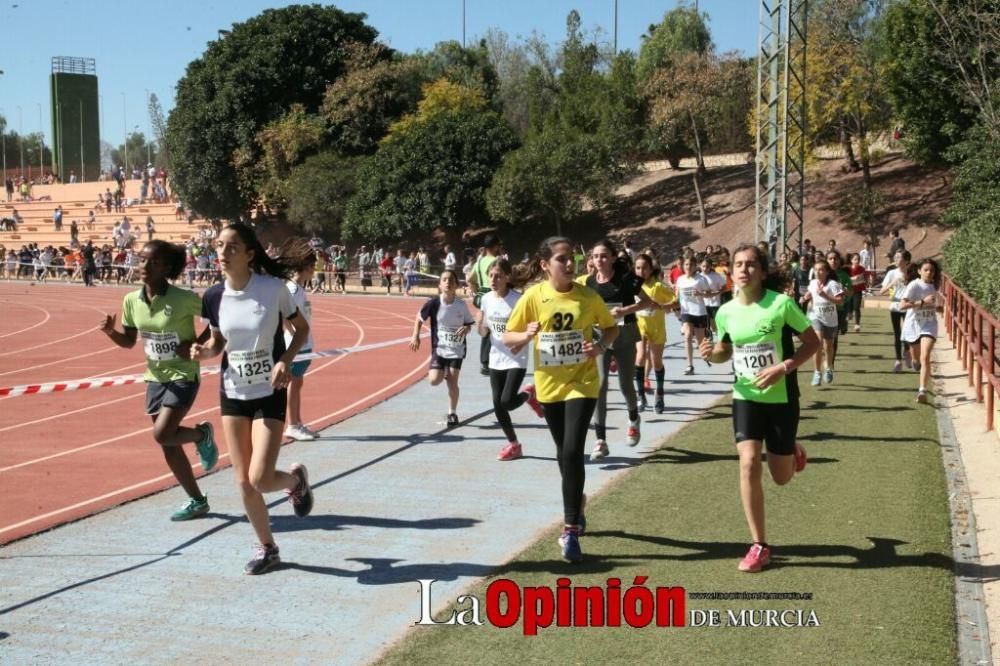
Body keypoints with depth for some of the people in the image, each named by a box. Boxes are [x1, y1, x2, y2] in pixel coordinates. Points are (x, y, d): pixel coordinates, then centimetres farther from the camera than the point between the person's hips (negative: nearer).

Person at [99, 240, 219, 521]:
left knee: (162, 435, -20)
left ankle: (202, 434, 13)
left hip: (183, 376, -6)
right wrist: (110, 331, -10)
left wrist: (196, 344, -19)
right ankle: (197, 501, 23)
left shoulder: (184, 298, -18)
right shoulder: (132, 300, -2)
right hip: (155, 378, 6)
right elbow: (128, 341, 9)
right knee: (169, 445, 8)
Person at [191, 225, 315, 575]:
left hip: (269, 394, -4)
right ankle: (267, 548, 27)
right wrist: (204, 350, -12)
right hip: (232, 394, 4)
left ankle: (296, 478, 24)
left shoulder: (273, 288, -17)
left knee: (260, 479, -12)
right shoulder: (214, 297, -6)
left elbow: (302, 329, -3)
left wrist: (285, 361, -18)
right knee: (243, 482, 7)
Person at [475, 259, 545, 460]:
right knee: (497, 406, 3)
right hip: (496, 359, 5)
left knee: (507, 402, -16)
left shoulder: (518, 300, -15)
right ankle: (513, 444, 21)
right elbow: (484, 333, 8)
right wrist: (479, 324, -13)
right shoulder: (486, 299, 1)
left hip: (516, 360, -5)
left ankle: (528, 394, 19)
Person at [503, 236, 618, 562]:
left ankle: (571, 530, -8)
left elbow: (612, 327, 7)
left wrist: (602, 345, -14)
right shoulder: (533, 296, -8)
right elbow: (508, 337, -1)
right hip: (549, 385, 2)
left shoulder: (588, 296, -7)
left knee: (572, 452, -14)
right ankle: (576, 507, 41)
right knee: (564, 453, 15)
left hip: (582, 383, -2)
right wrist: (527, 335, -23)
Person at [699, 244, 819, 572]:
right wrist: (711, 353, -10)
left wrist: (783, 367, -22)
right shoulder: (725, 312, -3)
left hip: (782, 399, -2)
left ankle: (793, 452, 47)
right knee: (748, 464, -14)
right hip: (745, 398, 2)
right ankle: (759, 546, -2)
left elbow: (813, 342, -8)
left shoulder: (782, 304, -15)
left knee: (781, 477, 7)